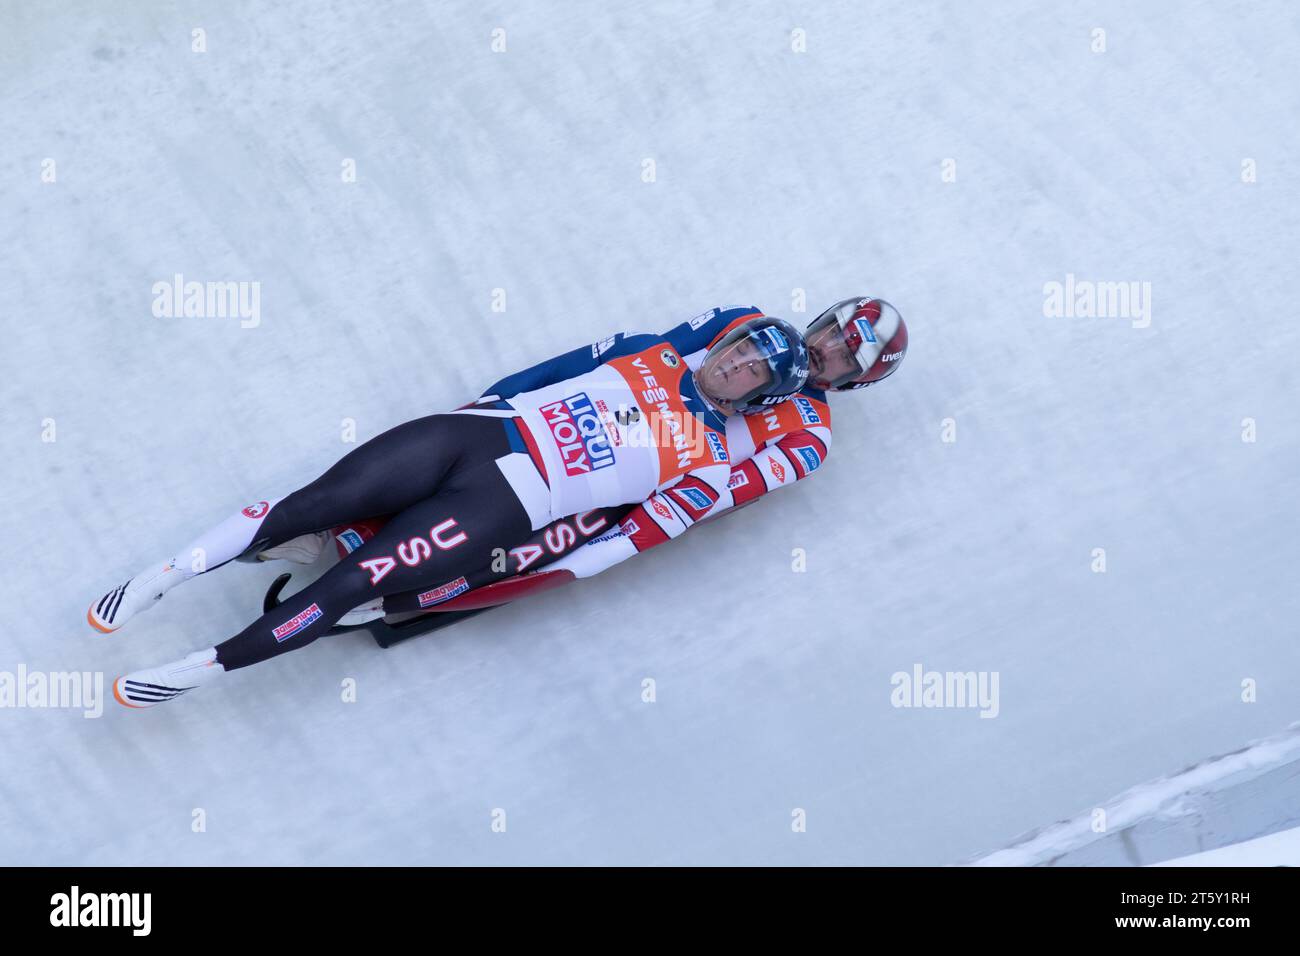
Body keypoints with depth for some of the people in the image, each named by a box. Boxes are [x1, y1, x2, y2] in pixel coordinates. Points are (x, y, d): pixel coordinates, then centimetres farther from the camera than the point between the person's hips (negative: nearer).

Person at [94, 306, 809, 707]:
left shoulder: (704, 466, 3)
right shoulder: (653, 356, 16)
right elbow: (578, 361, 20)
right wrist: (484, 399, 12)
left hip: (505, 508, -4)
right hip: (476, 429, 4)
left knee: (348, 586, -16)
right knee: (311, 505, -11)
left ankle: (198, 670, -8)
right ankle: (156, 581, -1)